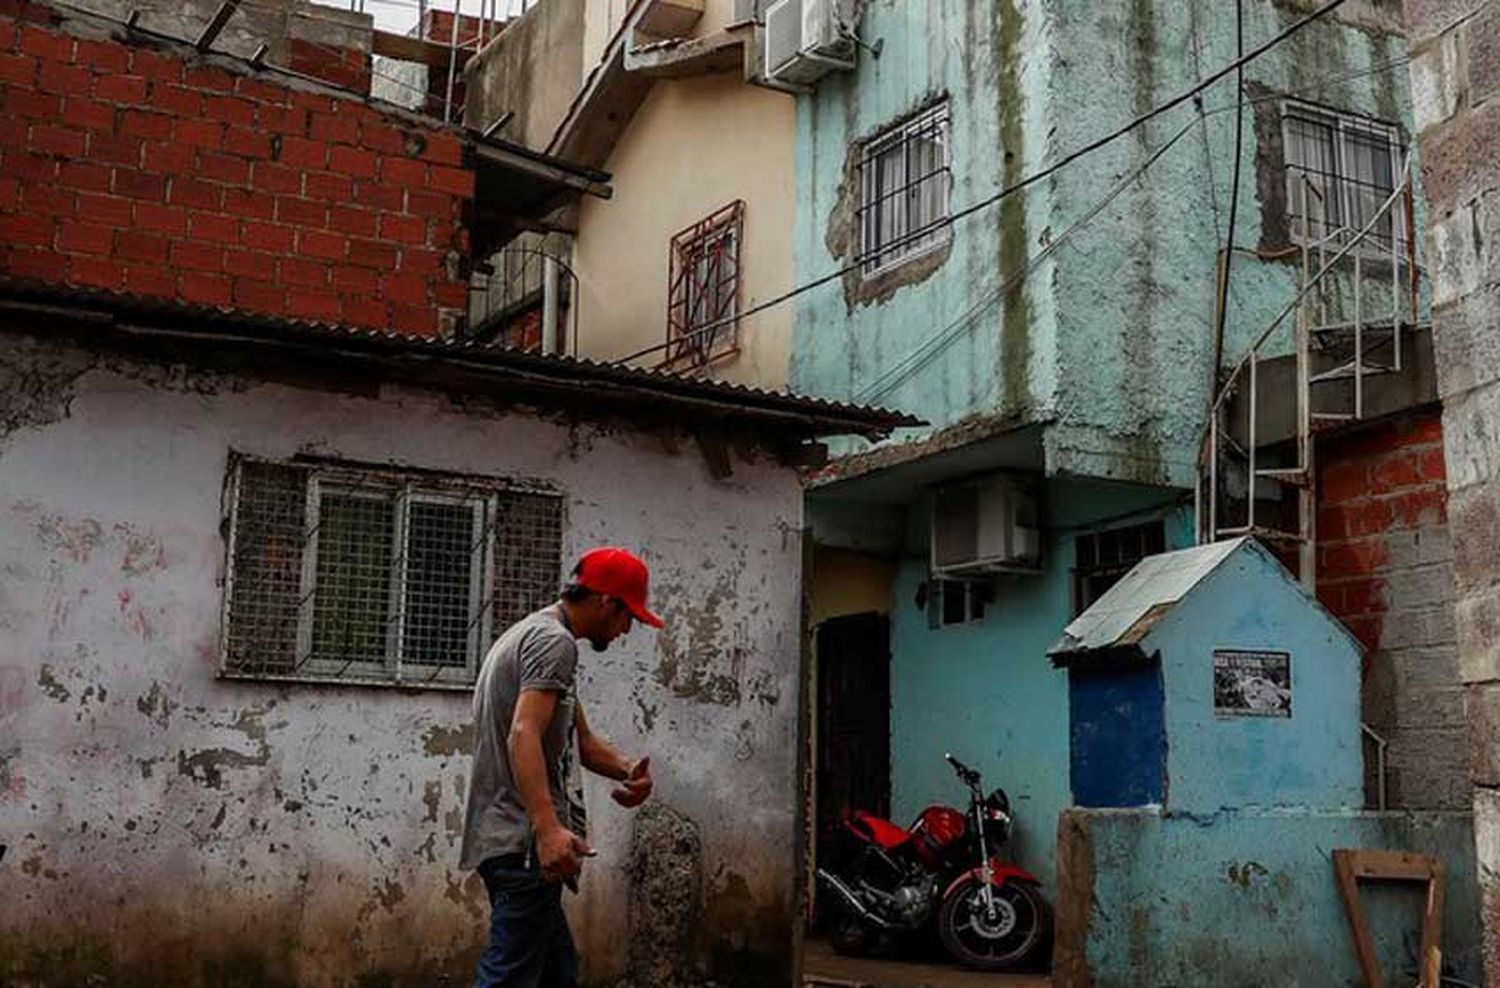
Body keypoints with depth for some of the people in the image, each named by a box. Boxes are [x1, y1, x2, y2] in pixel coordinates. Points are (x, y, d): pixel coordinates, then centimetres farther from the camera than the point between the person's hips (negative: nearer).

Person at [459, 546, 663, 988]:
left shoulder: (529, 635, 22)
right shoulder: (555, 641, -11)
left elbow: (580, 739, 23)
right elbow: (524, 737, -25)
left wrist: (627, 770, 4)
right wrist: (547, 829, -35)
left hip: (513, 841, 11)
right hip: (524, 843, -11)